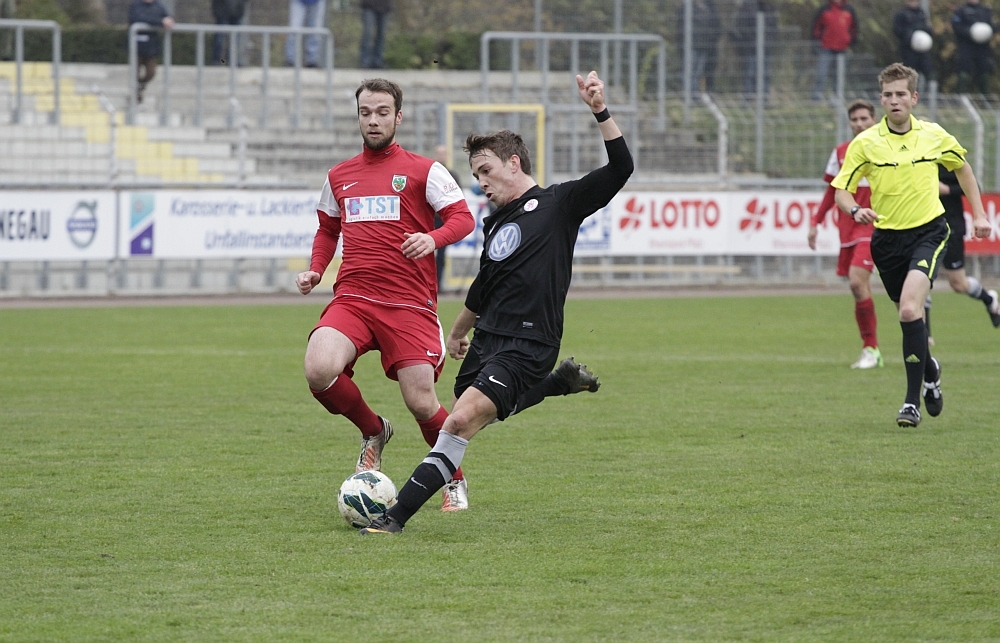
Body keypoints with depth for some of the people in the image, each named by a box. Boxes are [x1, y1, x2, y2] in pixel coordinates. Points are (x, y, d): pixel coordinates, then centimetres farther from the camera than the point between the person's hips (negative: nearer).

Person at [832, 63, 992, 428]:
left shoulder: (934, 136, 0)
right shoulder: (865, 143, -5)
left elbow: (962, 167, 18)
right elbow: (841, 189, -5)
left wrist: (979, 214, 14)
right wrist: (856, 210, -26)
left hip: (928, 231, -2)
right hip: (887, 237, 2)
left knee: (910, 309, -22)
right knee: (909, 315, 11)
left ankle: (913, 400, -17)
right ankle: (929, 371, 44)